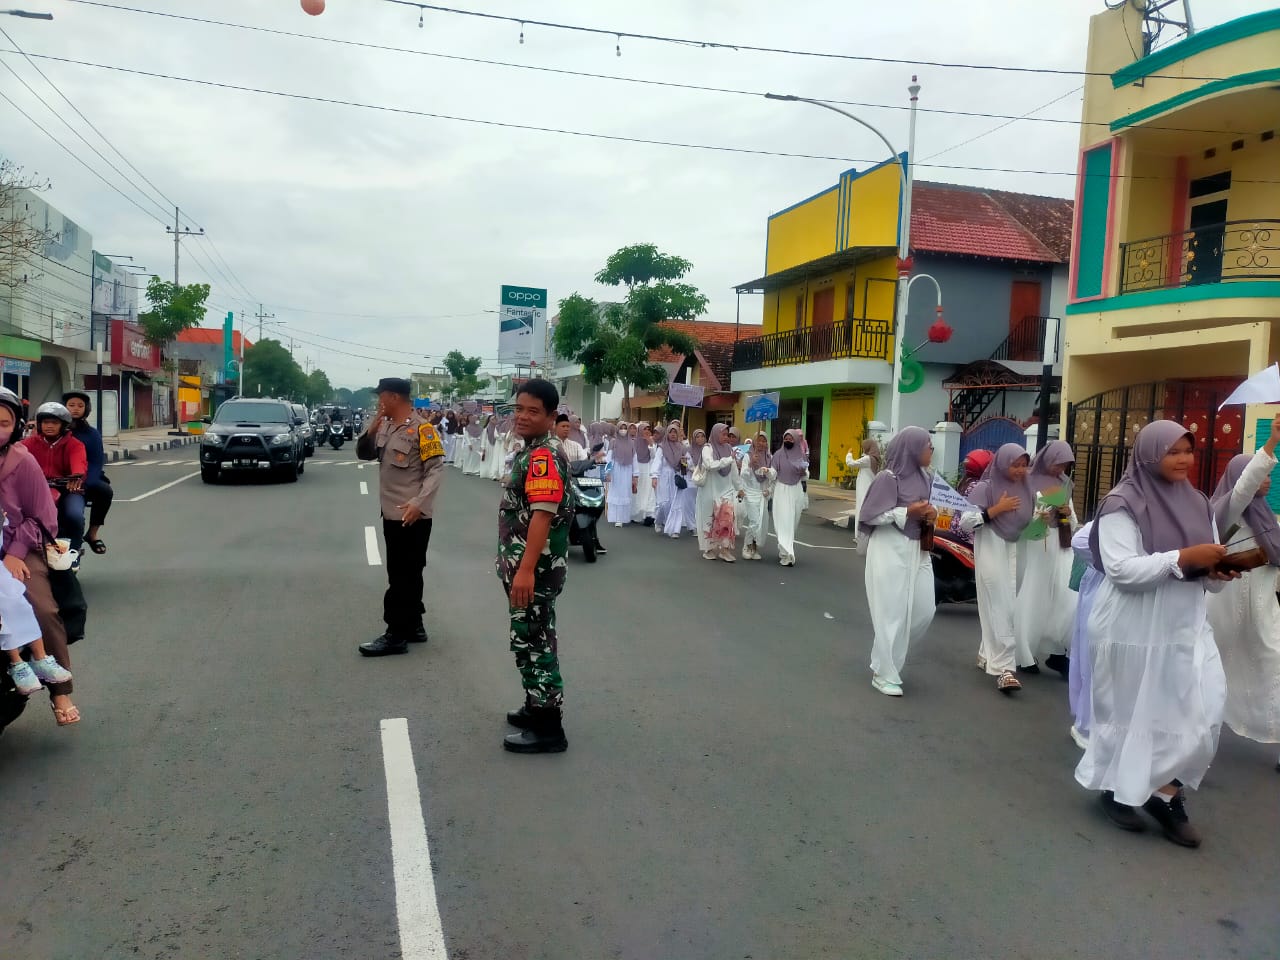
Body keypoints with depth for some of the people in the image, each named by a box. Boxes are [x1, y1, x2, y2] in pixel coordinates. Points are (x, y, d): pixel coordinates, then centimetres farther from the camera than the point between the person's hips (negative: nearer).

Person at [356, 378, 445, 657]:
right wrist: (370, 431, -2)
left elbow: (436, 469, -16)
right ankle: (413, 626, 26)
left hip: (412, 516, -8)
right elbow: (364, 454, 16)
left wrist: (419, 502, -26)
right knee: (406, 574, 16)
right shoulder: (384, 426, 11)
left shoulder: (421, 428, -13)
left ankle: (397, 635, 4)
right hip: (391, 513, 8)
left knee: (403, 576, -2)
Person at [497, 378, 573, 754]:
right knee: (531, 638, 19)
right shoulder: (530, 452, 14)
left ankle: (549, 729, 5)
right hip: (524, 564, 10)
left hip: (536, 568, -10)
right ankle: (537, 708, 32)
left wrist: (526, 570, -31)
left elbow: (543, 515, -27)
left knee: (533, 641, -4)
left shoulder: (545, 457, -19)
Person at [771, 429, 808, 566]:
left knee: (793, 522, 11)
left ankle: (784, 550, 28)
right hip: (781, 490, -3)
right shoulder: (778, 454, 0)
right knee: (784, 522, -11)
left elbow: (806, 477, 8)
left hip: (796, 491, 3)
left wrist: (804, 472, -14)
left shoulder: (802, 456, 6)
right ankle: (786, 554, -16)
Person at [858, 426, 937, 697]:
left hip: (918, 550, 7)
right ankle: (884, 674, 11)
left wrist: (931, 514, -2)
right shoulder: (888, 477, -13)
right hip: (891, 550, -7)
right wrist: (906, 512, -19)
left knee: (924, 611, 8)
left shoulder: (924, 477, 9)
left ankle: (889, 654, 31)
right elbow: (870, 515, -13)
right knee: (892, 612, -2)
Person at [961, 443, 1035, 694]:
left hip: (1017, 553, 6)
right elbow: (965, 522, -14)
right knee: (1000, 608, -8)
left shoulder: (1025, 489, 9)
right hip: (992, 552, -6)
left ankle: (988, 655, 26)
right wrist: (997, 509, -17)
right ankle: (1003, 668, -8)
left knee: (1015, 606, 8)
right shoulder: (985, 488, -7)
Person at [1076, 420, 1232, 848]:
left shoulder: (1198, 504, 9)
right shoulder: (1123, 504, -11)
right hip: (1134, 630, -6)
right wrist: (1182, 558, -26)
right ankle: (1118, 789, 26)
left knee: (1202, 710, -4)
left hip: (1187, 625, 6)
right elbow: (1122, 570, -20)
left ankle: (1165, 791, 11)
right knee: (1128, 713, 7)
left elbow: (1206, 573, 13)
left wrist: (1217, 571, -9)